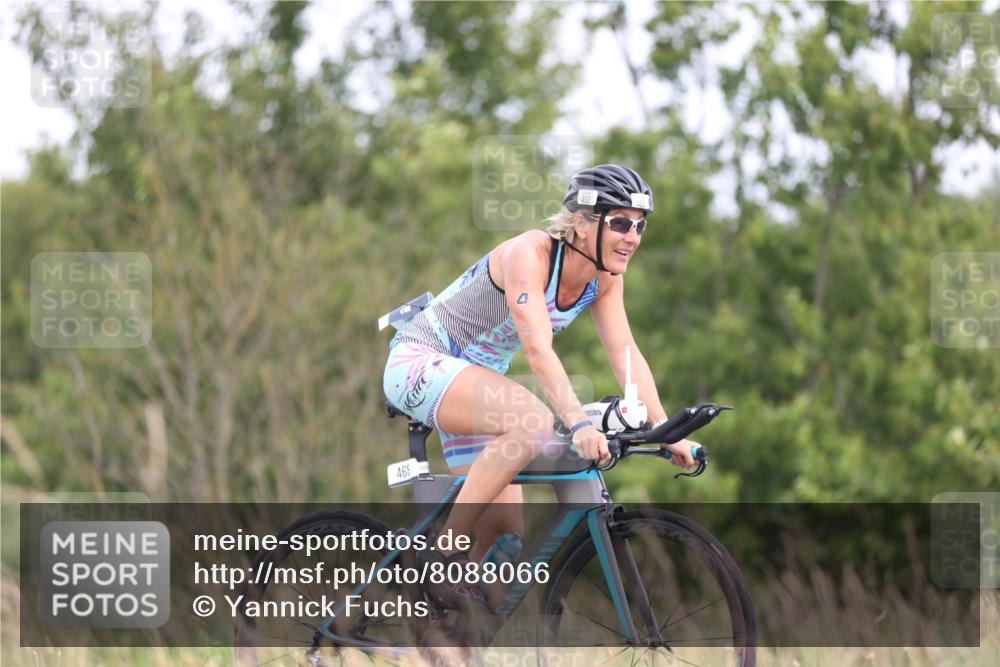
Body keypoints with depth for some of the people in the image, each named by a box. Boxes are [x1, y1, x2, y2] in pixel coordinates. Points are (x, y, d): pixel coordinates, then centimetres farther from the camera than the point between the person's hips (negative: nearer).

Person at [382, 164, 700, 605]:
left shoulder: (605, 277, -3)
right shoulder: (529, 254, -26)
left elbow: (626, 355, -6)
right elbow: (538, 350, -37)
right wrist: (579, 424, -49)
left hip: (472, 384, 8)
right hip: (421, 362, -8)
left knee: (505, 528, -2)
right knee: (532, 422, -33)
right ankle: (444, 555, -24)